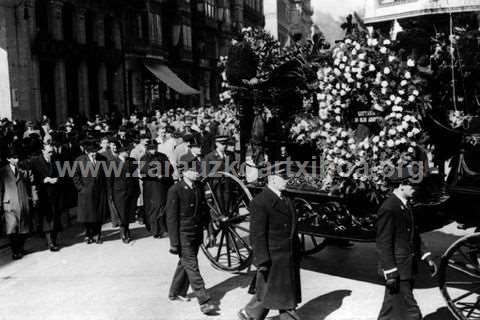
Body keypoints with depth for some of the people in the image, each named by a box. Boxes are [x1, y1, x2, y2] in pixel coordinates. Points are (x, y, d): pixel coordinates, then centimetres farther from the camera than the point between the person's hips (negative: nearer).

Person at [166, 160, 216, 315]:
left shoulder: (198, 189, 8)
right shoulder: (175, 191, -13)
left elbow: (204, 212, 17)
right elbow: (171, 218, -13)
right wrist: (174, 242, -14)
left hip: (197, 234, 7)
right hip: (184, 235, -7)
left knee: (185, 264, 18)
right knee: (192, 267, -5)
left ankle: (176, 292, 34)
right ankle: (203, 302, -3)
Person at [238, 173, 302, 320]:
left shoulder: (286, 201, 11)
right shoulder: (260, 202, -16)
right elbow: (257, 234, -19)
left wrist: (296, 253, 16)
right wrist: (262, 261, -21)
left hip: (289, 258, 8)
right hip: (272, 258, -7)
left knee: (288, 294, 13)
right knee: (268, 293, 6)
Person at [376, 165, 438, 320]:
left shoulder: (405, 205, 12)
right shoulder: (388, 209, -19)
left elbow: (414, 235, 20)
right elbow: (383, 244, -20)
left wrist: (427, 258, 14)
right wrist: (390, 273, -20)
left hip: (407, 269, 9)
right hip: (397, 270, -9)